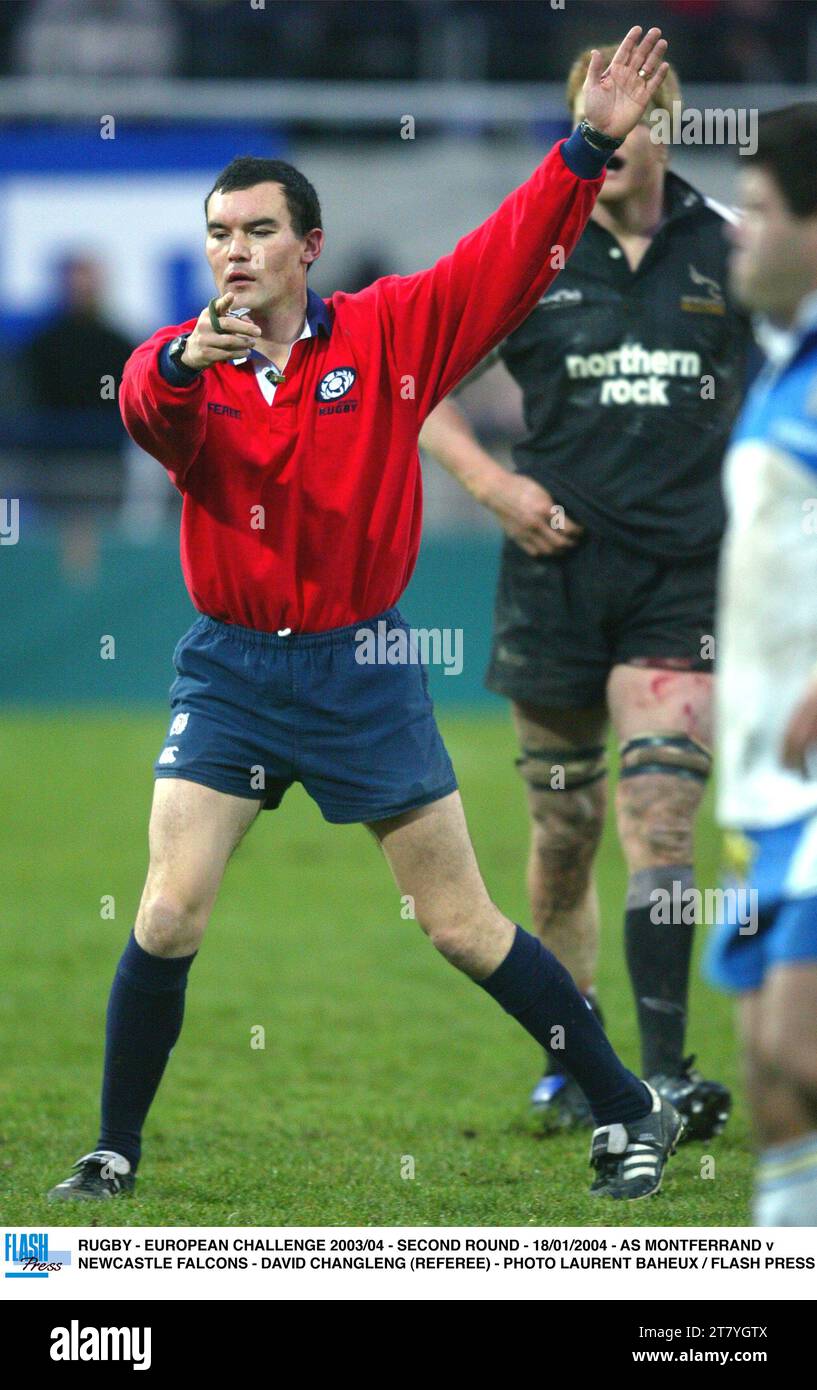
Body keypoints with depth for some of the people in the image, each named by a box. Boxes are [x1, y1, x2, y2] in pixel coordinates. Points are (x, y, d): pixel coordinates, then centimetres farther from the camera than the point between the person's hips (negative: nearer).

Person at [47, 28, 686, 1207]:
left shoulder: (389, 335, -3)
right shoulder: (185, 361, -4)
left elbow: (509, 259, -6)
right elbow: (145, 404, -26)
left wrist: (592, 147, -17)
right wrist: (186, 363, -49)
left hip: (364, 666, -1)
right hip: (230, 669, 1)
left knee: (463, 927, 3)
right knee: (168, 918, -8)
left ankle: (630, 1110, 16)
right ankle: (116, 1152, 6)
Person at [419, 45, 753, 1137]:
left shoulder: (729, 248, 2)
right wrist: (490, 482, -6)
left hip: (684, 578, -1)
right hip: (556, 566, 1)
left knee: (659, 817, -13)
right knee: (564, 831, 8)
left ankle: (665, 1075, -14)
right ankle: (569, 1063, 23)